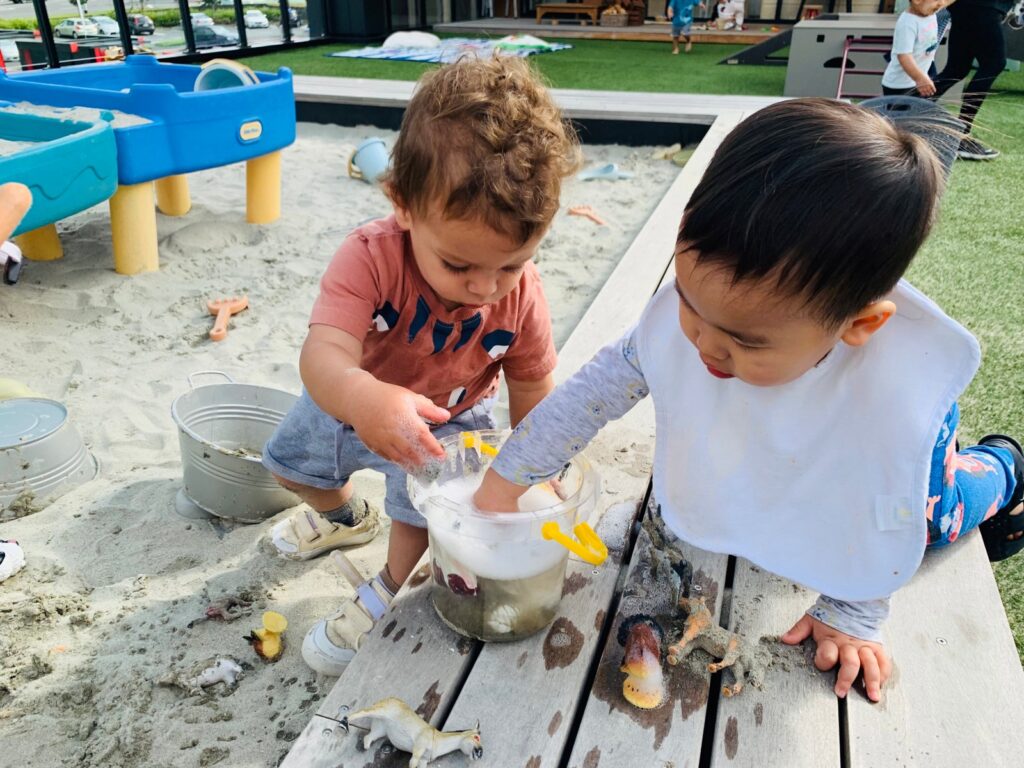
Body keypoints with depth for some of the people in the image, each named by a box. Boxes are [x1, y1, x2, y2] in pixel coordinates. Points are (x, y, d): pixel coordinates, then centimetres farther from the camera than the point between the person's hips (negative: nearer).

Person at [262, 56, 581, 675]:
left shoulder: (521, 293, -30)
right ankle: (346, 516, 55)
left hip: (450, 423, -1)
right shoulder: (371, 257, -39)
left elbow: (532, 393, -16)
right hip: (352, 401, 2)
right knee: (291, 459, 21)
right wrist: (365, 400, -72)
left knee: (424, 510, -18)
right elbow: (325, 354, -51)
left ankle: (391, 592, 17)